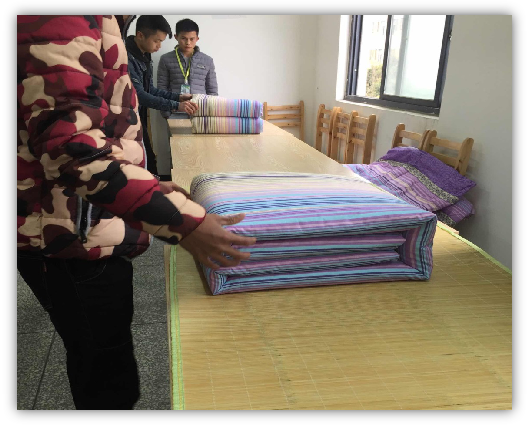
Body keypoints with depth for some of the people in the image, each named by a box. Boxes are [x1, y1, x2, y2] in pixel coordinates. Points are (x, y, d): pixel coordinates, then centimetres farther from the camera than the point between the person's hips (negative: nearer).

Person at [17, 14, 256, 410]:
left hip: (83, 229, 10)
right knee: (108, 379, 9)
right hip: (73, 236, -10)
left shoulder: (95, 24, 14)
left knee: (99, 365, 26)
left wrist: (149, 186, 16)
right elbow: (70, 142, -29)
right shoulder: (62, 23, -19)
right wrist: (182, 221, -30)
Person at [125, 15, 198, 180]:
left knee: (148, 161, 15)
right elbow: (140, 95, -26)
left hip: (140, 119, 9)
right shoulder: (127, 58, -22)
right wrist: (176, 105, -29)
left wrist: (178, 96, 1)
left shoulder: (145, 57, 8)